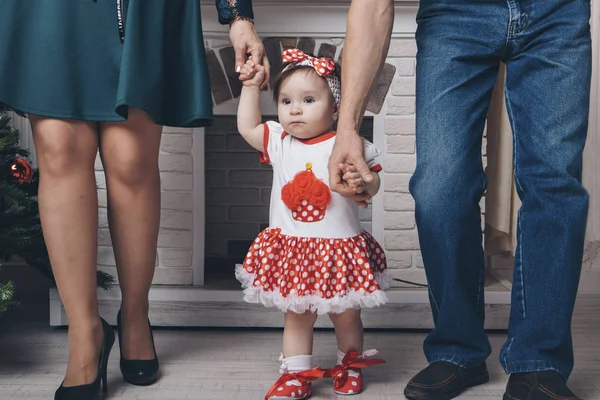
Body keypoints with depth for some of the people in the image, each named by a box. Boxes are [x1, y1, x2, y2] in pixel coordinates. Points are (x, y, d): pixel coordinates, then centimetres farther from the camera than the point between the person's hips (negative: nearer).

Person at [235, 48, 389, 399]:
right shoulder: (279, 143, 3)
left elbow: (373, 185, -4)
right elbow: (247, 127, 11)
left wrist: (362, 182, -25)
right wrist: (251, 86, 9)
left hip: (341, 249, -2)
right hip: (293, 250, 3)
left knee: (346, 315, 12)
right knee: (296, 316, 11)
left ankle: (350, 364, 36)